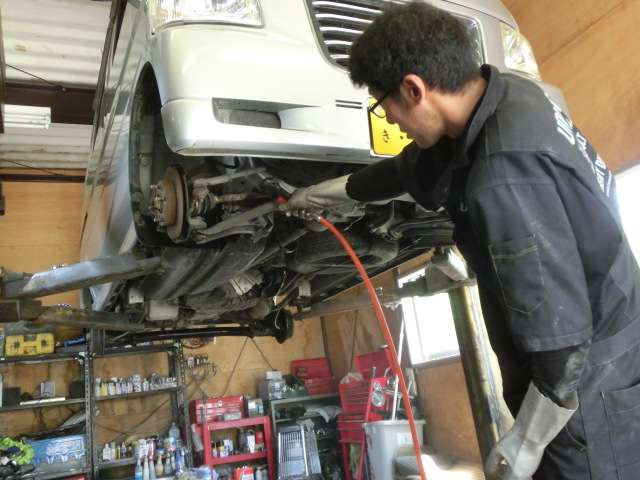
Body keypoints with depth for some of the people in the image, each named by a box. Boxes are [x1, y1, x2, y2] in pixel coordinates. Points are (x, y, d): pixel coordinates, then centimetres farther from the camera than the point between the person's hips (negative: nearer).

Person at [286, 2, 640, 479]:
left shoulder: (506, 175, -32)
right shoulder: (504, 95, -2)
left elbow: (562, 332, -28)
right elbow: (414, 168, 14)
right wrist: (328, 192, 26)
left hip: (589, 391, -9)